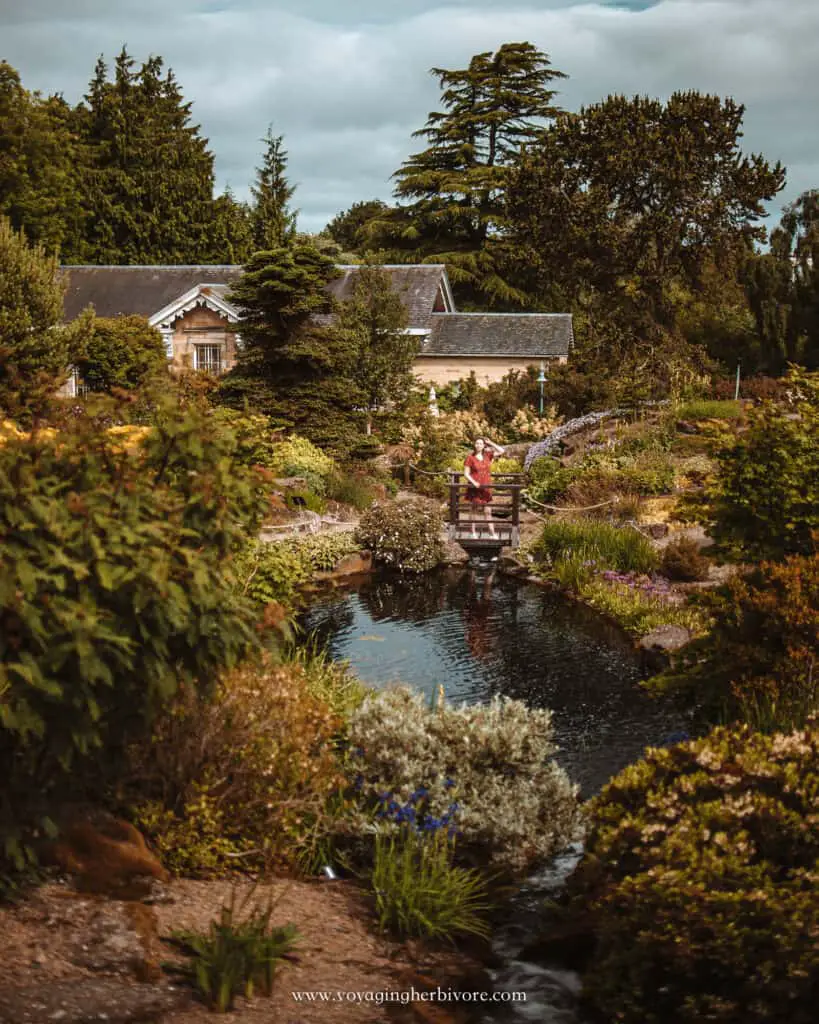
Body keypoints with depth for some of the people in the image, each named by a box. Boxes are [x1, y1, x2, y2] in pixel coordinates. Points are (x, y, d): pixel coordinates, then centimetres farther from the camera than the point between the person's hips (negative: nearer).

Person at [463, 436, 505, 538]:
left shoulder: (487, 455, 6)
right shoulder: (470, 458, -5)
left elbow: (501, 451, 5)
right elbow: (466, 473, -5)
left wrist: (490, 443, 0)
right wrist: (474, 482, -19)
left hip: (486, 487, 3)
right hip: (475, 487, -3)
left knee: (488, 511, 4)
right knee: (475, 510, 5)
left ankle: (492, 533, 3)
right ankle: (473, 532, 12)